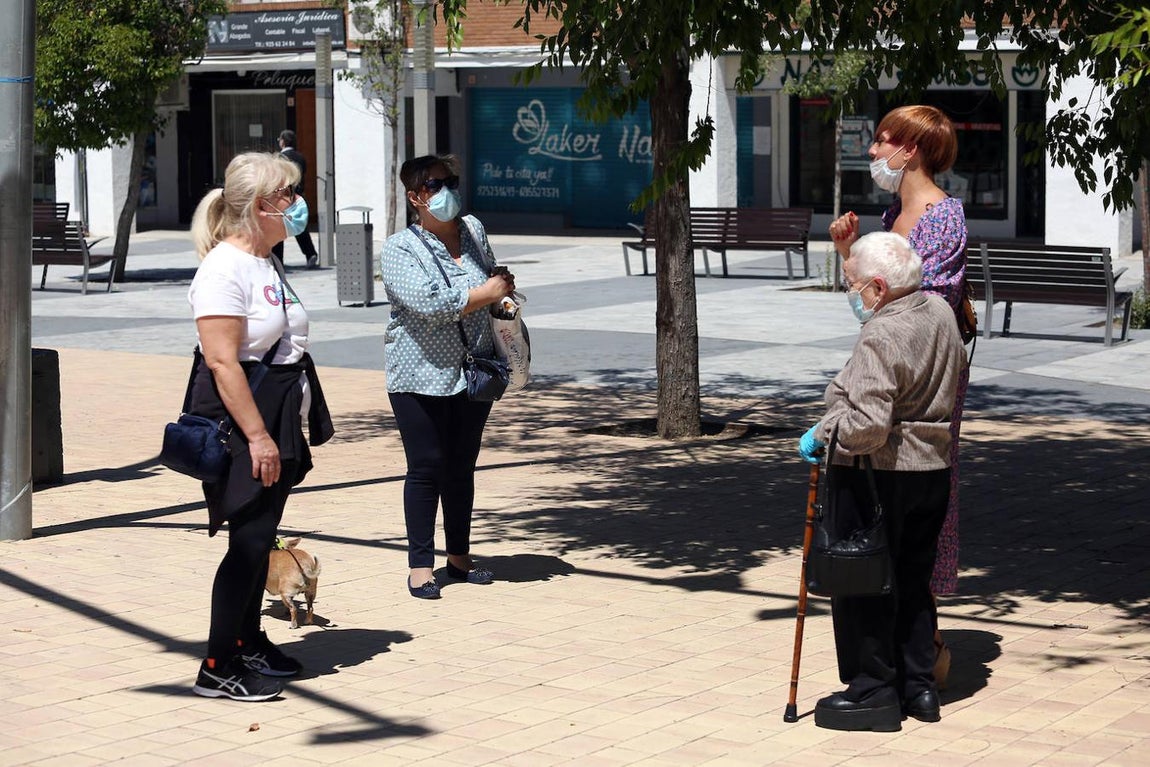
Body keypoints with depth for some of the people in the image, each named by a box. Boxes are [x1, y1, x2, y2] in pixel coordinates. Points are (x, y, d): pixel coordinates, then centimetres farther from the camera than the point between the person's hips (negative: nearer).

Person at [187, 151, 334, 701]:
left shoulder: (267, 264, 14)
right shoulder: (225, 268, -16)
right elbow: (222, 362, -22)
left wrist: (287, 430, 23)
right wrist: (257, 436, -24)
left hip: (277, 421, 9)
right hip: (242, 427, -9)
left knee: (262, 537, 15)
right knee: (249, 540, -8)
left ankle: (248, 643, 27)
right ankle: (217, 667, -3)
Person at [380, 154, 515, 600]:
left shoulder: (473, 231, 8)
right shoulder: (399, 250, -10)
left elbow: (491, 276, 29)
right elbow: (430, 304, -24)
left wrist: (503, 283, 7)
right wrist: (487, 293, -16)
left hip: (473, 374, 5)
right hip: (421, 376, -5)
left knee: (462, 467, 11)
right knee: (426, 467, -4)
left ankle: (460, 557, 22)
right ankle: (420, 566, 2)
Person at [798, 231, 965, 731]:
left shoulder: (880, 338, -23)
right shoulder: (940, 311, 4)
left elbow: (867, 424, -28)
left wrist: (820, 436, -12)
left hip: (876, 476, -9)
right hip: (932, 469, 9)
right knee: (912, 580, 18)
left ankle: (874, 692, 9)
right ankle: (919, 686, 24)